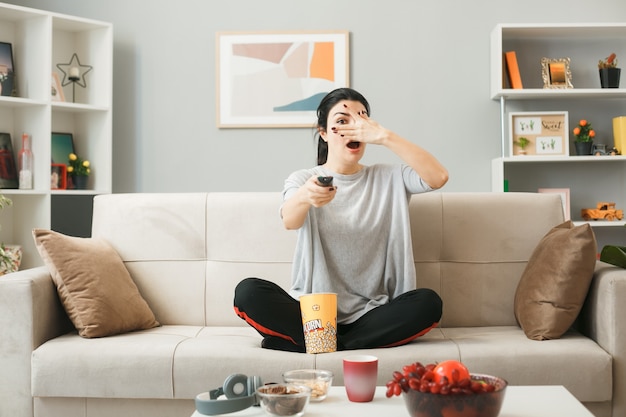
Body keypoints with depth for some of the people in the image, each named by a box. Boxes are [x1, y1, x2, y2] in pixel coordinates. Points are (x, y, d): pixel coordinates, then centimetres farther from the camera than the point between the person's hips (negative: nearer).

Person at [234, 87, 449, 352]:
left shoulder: (390, 178, 8)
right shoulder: (302, 180, 4)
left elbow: (438, 177, -11)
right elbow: (289, 220, -19)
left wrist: (384, 137, -19)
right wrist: (304, 197, -43)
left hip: (371, 314, 1)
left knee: (428, 303, -27)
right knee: (248, 292, -26)